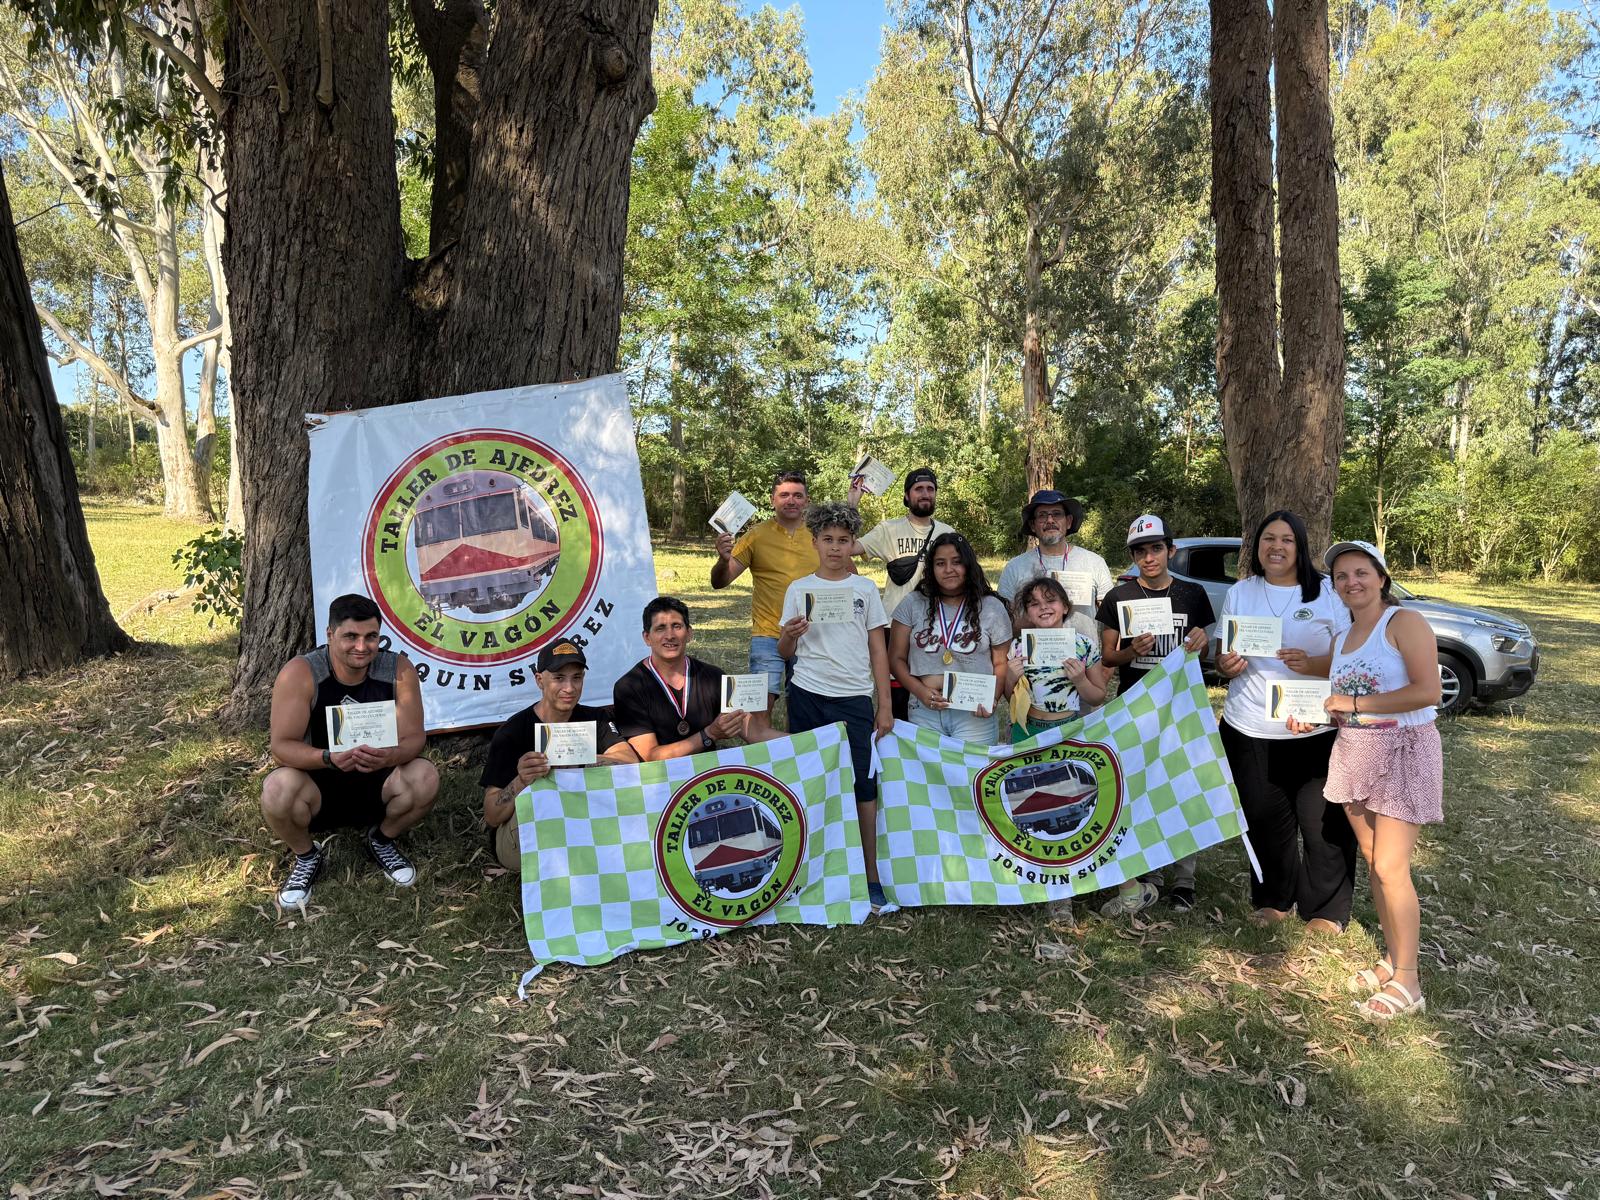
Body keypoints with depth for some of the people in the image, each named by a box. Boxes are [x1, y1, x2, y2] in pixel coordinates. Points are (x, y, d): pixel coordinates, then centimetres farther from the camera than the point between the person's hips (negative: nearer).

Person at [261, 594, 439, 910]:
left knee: (425, 777, -27)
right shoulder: (299, 673, -19)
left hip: (376, 783, 1)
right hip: (318, 785, -1)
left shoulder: (398, 669, -15)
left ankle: (381, 840, 7)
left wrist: (390, 756, -39)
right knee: (278, 789, -32)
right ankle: (306, 856, 2)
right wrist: (330, 758, -40)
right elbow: (282, 746, -20)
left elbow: (413, 737, -15)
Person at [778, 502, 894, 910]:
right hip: (808, 696, 1)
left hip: (854, 698, 0)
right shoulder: (799, 590, 6)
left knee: (863, 785, -2)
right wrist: (789, 635, -15)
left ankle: (871, 874, 8)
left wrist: (885, 706, 3)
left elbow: (878, 649, 7)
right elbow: (785, 653, 9)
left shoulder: (865, 589, 6)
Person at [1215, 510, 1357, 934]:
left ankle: (1327, 909, 19)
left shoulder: (1328, 593, 0)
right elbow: (1222, 658, 10)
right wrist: (1226, 666, -14)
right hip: (1250, 729, 2)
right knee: (1265, 818, 11)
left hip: (1316, 729, -2)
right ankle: (1273, 898, 31)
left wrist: (1313, 665, -22)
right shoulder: (1239, 593, 7)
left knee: (1321, 820, 1)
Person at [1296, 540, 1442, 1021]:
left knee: (1391, 868, -7)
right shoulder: (1342, 639, 13)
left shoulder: (1405, 623, -10)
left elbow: (1427, 691, -21)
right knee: (1373, 862, 10)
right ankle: (1391, 960, 23)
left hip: (1403, 752, -7)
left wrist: (1354, 703, -18)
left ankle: (1407, 983, 4)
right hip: (1354, 752, 7)